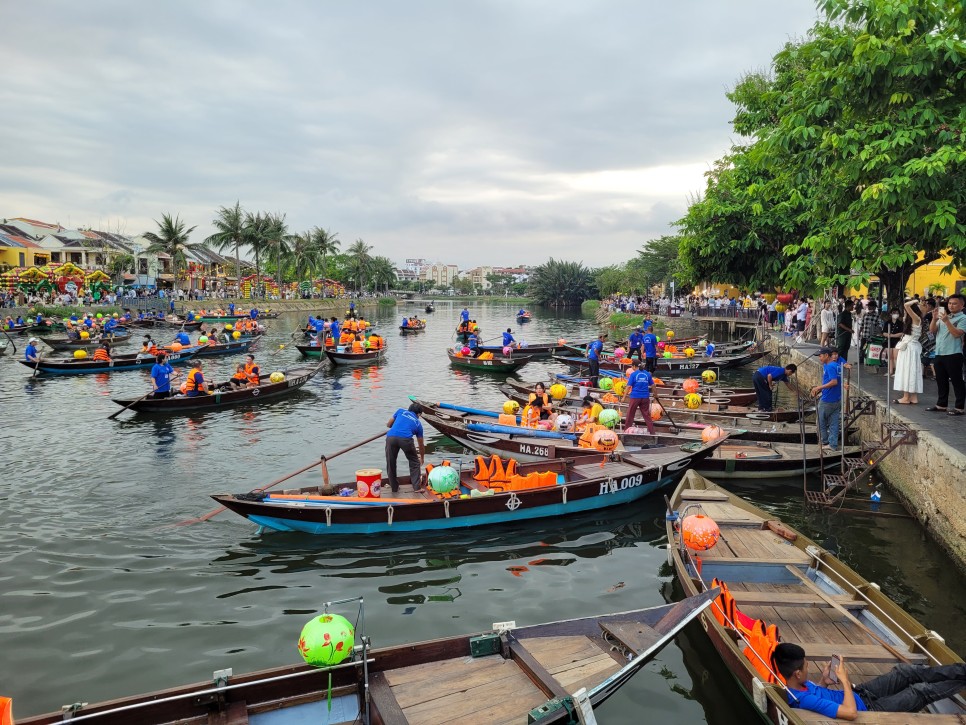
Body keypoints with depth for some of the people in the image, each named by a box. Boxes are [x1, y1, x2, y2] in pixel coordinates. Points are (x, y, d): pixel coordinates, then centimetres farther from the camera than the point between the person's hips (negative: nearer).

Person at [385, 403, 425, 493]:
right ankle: (417, 487, 21)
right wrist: (422, 458, 52)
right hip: (405, 439, -1)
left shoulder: (401, 411, 29)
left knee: (391, 464, 20)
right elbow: (421, 444, 37)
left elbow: (388, 425, 32)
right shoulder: (418, 423, 28)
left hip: (391, 437, 1)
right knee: (414, 462, 22)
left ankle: (394, 487, 27)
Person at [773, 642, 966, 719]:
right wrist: (844, 679, -27)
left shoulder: (794, 683, -11)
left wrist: (824, 681, -10)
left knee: (906, 672, 8)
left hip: (859, 694, 8)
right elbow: (851, 712, -39)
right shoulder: (804, 700, -39)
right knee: (921, 691, 0)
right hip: (866, 709, -8)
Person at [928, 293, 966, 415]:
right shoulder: (943, 316, 15)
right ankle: (941, 405, 23)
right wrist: (934, 319, -9)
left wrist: (946, 321, -24)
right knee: (941, 381, 14)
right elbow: (932, 330, 7)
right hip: (939, 353, 7)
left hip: (953, 354, -7)